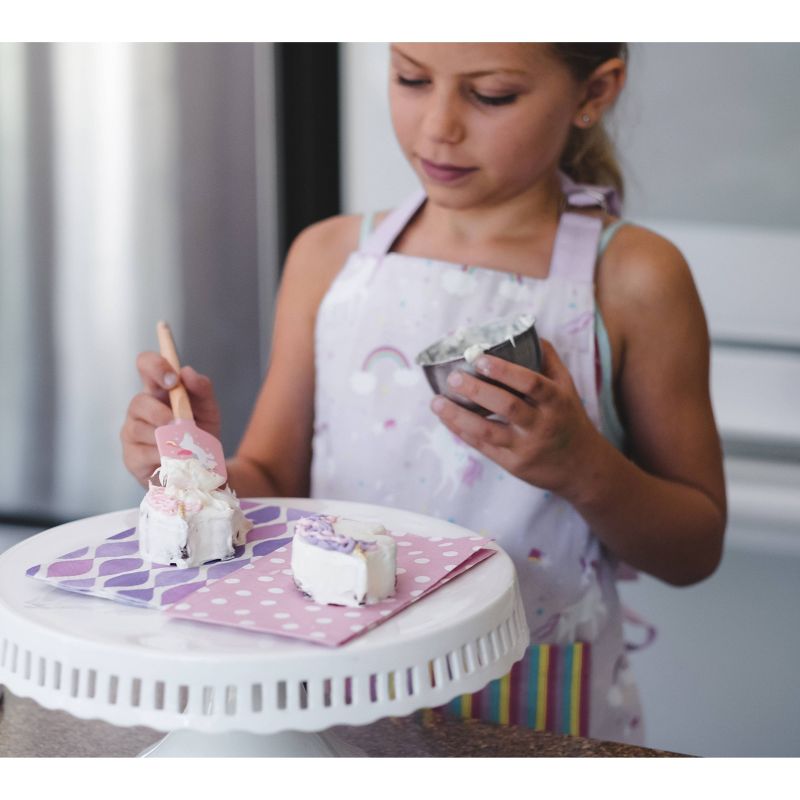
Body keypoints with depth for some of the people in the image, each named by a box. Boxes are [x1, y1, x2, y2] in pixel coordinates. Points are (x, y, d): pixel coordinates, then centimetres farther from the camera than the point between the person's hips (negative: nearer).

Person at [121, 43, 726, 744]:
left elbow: (696, 548, 1)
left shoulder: (630, 281, -3)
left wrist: (584, 468, -16)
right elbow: (273, 488, 12)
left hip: (536, 719, -5)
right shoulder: (329, 258, 7)